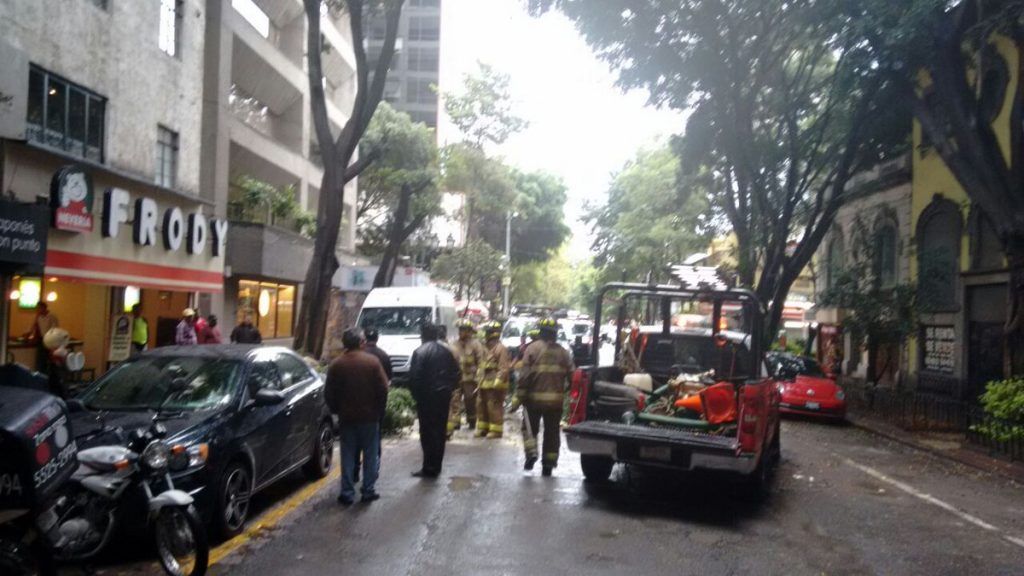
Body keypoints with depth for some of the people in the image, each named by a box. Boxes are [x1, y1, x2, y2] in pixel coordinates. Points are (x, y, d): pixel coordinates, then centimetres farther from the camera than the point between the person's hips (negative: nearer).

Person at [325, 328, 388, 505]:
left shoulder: (336, 364, -3)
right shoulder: (372, 361, -6)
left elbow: (329, 393, -1)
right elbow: (383, 389, -7)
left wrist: (336, 410, 13)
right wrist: (379, 410, 5)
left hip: (347, 417, 1)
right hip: (370, 416, -1)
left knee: (348, 456, 8)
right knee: (370, 455, 9)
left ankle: (348, 493, 9)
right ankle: (369, 490, 11)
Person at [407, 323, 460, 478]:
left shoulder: (419, 352, -10)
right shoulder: (446, 351, 9)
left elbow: (414, 377, -14)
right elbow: (456, 373, 9)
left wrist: (416, 394, -2)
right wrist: (448, 389, 14)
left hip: (427, 397, -6)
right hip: (444, 396, 6)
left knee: (428, 432, -1)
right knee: (440, 431, 12)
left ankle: (429, 468, 1)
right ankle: (436, 467, 19)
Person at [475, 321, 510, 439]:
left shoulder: (500, 349, -13)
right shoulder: (487, 348, 19)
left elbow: (504, 368, -19)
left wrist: (497, 383, -23)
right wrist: (479, 380, 21)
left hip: (495, 385, -10)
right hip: (485, 384, 10)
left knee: (494, 408, -6)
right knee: (481, 406, 14)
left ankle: (496, 430, 2)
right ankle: (483, 429, 25)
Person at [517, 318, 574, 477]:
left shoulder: (532, 348, -5)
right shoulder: (562, 352, 6)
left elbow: (525, 374, -10)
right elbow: (571, 375, 4)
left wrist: (521, 394, -5)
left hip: (534, 397, -3)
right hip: (555, 399, 3)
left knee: (530, 427, 13)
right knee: (552, 432, 11)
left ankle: (531, 452, -7)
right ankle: (549, 463, 13)